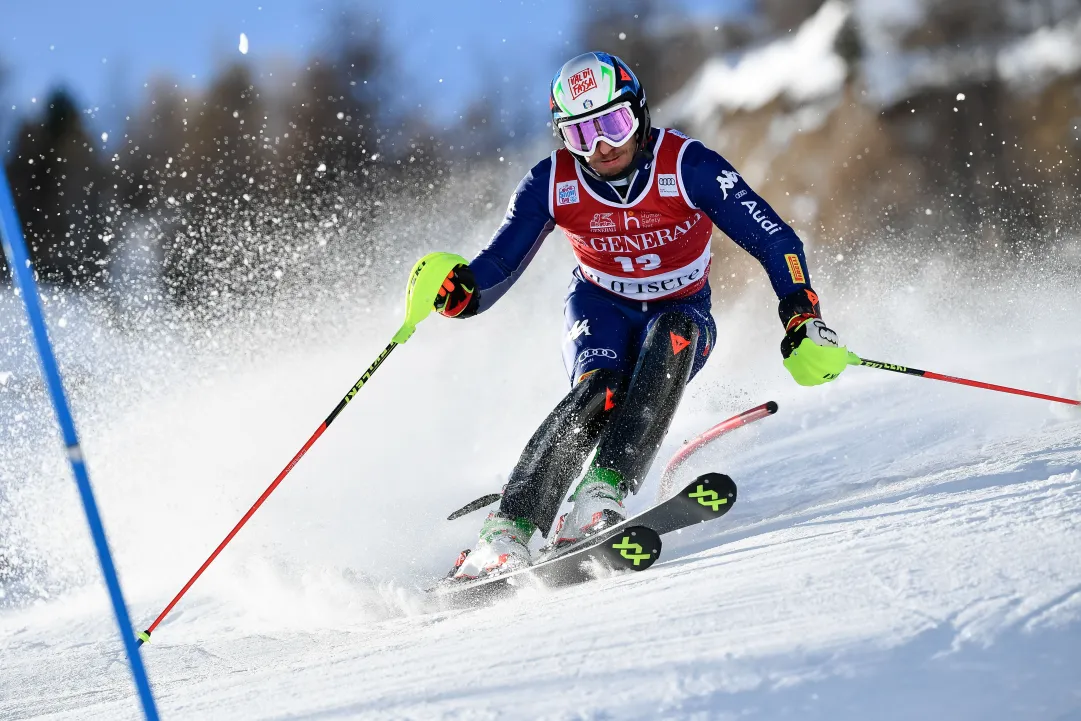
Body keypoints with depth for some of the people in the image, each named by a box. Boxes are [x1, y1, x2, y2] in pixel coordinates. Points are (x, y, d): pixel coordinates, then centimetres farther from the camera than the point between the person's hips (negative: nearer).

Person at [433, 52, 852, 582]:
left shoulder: (688, 167, -21)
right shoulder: (551, 184, -14)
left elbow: (775, 240, -18)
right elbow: (495, 269, -11)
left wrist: (803, 322, -30)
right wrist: (457, 290, -34)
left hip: (680, 315, 0)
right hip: (601, 310, 0)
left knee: (671, 336, -37)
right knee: (598, 390, -32)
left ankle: (605, 490, -43)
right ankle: (507, 532, -36)